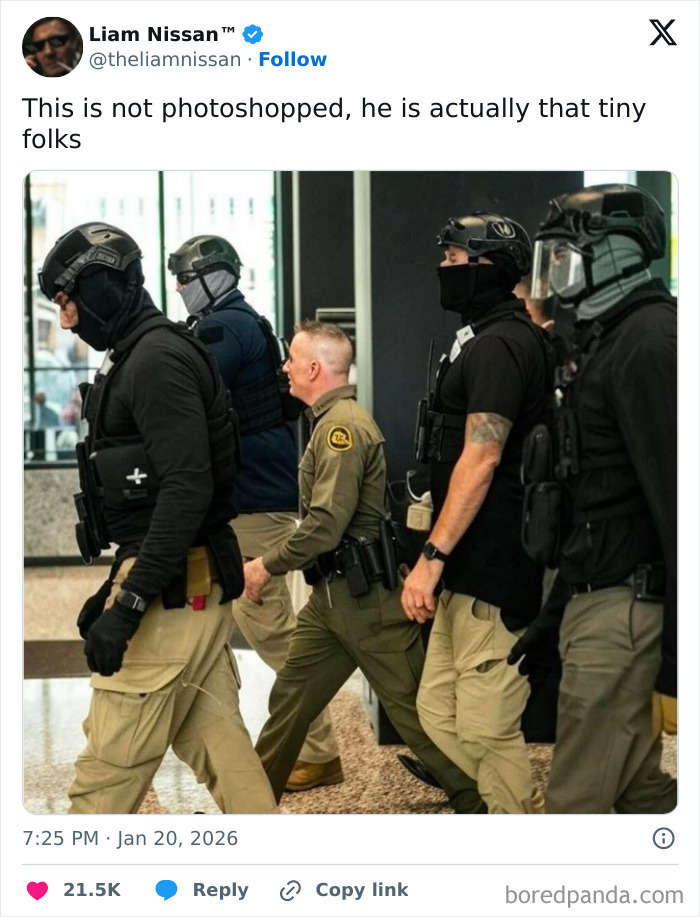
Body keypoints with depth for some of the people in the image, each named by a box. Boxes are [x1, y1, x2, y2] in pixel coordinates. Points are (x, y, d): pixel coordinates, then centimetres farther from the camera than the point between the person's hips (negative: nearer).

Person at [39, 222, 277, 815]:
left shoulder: (156, 359, -14)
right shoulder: (137, 359, 18)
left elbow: (188, 490, -23)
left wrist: (128, 605, -23)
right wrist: (116, 587, 22)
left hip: (168, 594, -10)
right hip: (196, 587, 10)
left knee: (106, 774, -4)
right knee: (221, 752, 12)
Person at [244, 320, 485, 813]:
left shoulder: (343, 426, -17)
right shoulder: (333, 421, 14)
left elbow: (326, 526, -23)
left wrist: (267, 565, -12)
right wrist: (273, 561, 14)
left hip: (365, 597, -10)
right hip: (333, 594, 10)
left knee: (413, 707, -3)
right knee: (290, 698, 13)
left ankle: (479, 804, 7)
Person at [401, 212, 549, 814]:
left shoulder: (500, 343, -14)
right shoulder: (487, 339, 17)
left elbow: (481, 458, -21)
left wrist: (433, 556, -21)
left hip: (493, 571, -10)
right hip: (469, 573, 10)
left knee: (486, 730, -4)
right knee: (439, 713, 15)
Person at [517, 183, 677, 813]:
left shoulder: (648, 342, -15)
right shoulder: (611, 338, 17)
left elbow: (673, 495, -21)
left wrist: (675, 646, -23)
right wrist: (563, 599, 22)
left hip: (624, 607, -10)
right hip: (602, 596, 10)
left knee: (577, 799, -4)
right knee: (638, 787, 15)